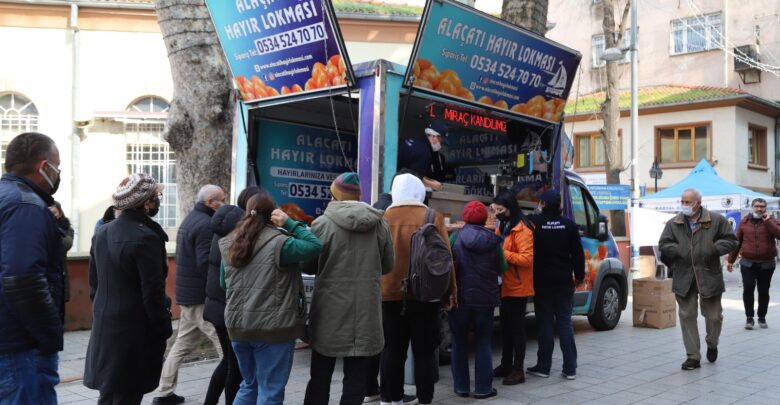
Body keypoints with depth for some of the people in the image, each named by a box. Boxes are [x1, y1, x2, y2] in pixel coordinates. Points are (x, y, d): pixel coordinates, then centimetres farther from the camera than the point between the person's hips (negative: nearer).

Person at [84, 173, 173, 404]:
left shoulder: (102, 233, 7)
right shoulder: (146, 238, -18)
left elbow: (94, 283, 13)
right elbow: (152, 293, -18)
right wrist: (164, 330, -9)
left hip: (104, 328, 8)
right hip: (135, 332, -8)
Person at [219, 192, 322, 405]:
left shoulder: (229, 244, 8)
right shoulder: (279, 243, -14)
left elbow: (224, 284, 17)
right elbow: (315, 246, -13)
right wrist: (290, 223, -8)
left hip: (237, 324, 7)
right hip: (272, 327, -6)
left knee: (249, 384, 22)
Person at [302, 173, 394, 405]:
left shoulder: (323, 223, -8)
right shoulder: (379, 224, 1)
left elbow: (309, 265, 1)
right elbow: (387, 266, 11)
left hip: (331, 309, -2)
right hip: (366, 310, 2)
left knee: (320, 376, 12)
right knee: (356, 376, 7)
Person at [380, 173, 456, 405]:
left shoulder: (383, 219, 1)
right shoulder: (433, 218, -3)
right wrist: (450, 292, 6)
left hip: (391, 294, 2)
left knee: (393, 351, 9)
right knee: (424, 352, 7)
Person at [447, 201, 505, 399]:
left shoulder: (456, 237, -8)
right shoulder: (494, 240, -4)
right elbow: (501, 269, 3)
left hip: (459, 297, 0)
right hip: (485, 299, 1)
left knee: (459, 342, 12)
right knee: (483, 343, 10)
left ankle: (461, 386, 15)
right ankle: (483, 388, 10)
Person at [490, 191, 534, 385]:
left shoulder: (521, 230, -16)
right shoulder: (502, 227, 12)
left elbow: (527, 259, -23)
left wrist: (503, 253, -28)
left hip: (517, 287, -9)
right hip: (504, 285, 9)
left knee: (516, 327, -1)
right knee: (505, 326, 16)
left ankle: (518, 370, 7)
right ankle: (506, 365, 28)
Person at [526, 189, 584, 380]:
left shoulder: (534, 223, -10)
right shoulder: (569, 225, -1)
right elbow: (578, 253, 4)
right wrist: (579, 275, 13)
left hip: (542, 280, -2)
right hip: (564, 280, 2)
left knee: (545, 323, 5)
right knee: (565, 323, 7)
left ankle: (543, 367, 10)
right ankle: (570, 368, 7)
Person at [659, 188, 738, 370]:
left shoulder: (717, 220, 0)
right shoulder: (673, 223, 6)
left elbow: (731, 240, 2)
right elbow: (663, 245, 4)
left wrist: (714, 249, -13)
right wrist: (679, 250, -11)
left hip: (709, 276, -2)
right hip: (684, 278, 2)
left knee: (714, 315, 8)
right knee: (687, 316, 3)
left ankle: (712, 345, 38)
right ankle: (693, 357, 11)